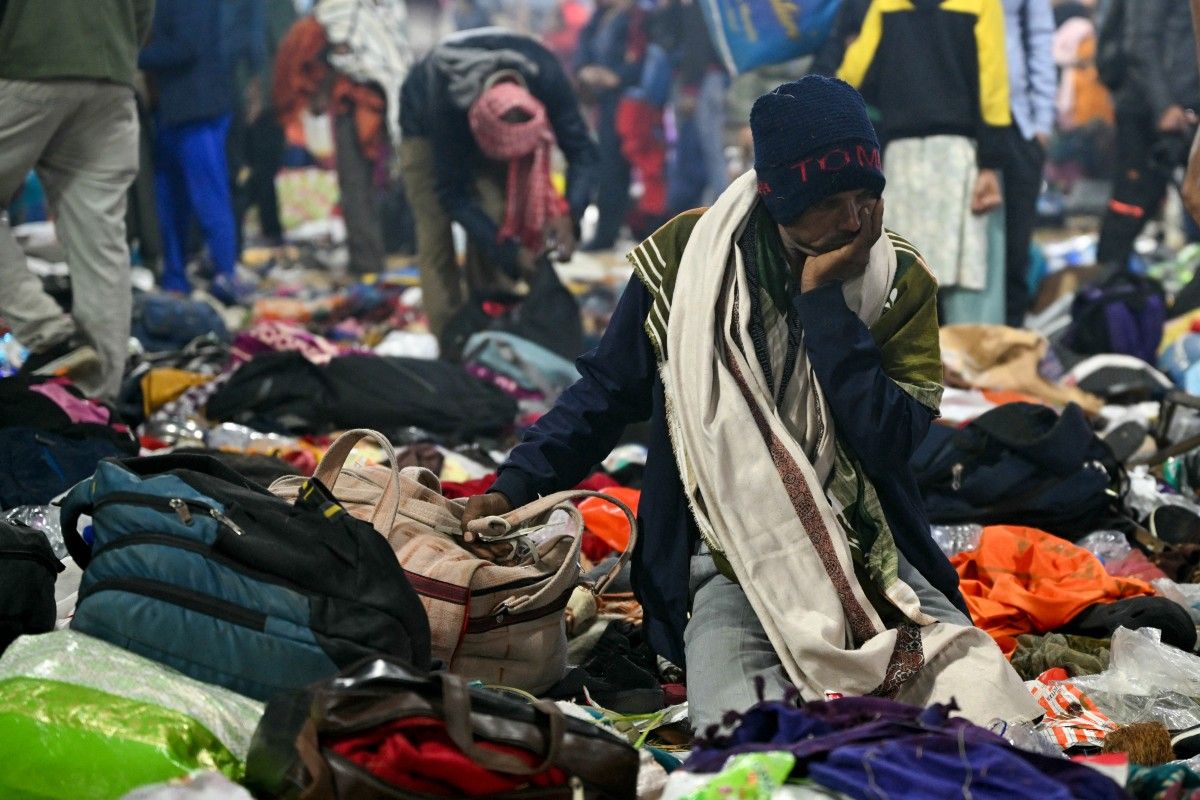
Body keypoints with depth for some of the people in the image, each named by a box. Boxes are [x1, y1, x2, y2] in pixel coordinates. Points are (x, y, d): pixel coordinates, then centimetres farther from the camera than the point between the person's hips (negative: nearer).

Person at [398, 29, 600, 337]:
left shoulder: (548, 79, -37)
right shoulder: (447, 101, -44)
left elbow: (583, 153, -28)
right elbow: (453, 194, -35)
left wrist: (568, 215, -46)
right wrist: (511, 253, -39)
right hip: (425, 125, -3)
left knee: (494, 221, -15)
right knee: (435, 235, -14)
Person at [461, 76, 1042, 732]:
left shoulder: (900, 282, 1)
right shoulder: (686, 259, -2)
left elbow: (890, 442, -12)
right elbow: (606, 394, 8)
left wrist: (824, 301, -14)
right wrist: (514, 487, -5)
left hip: (869, 558, 2)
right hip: (736, 564, -2)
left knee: (992, 707, -20)